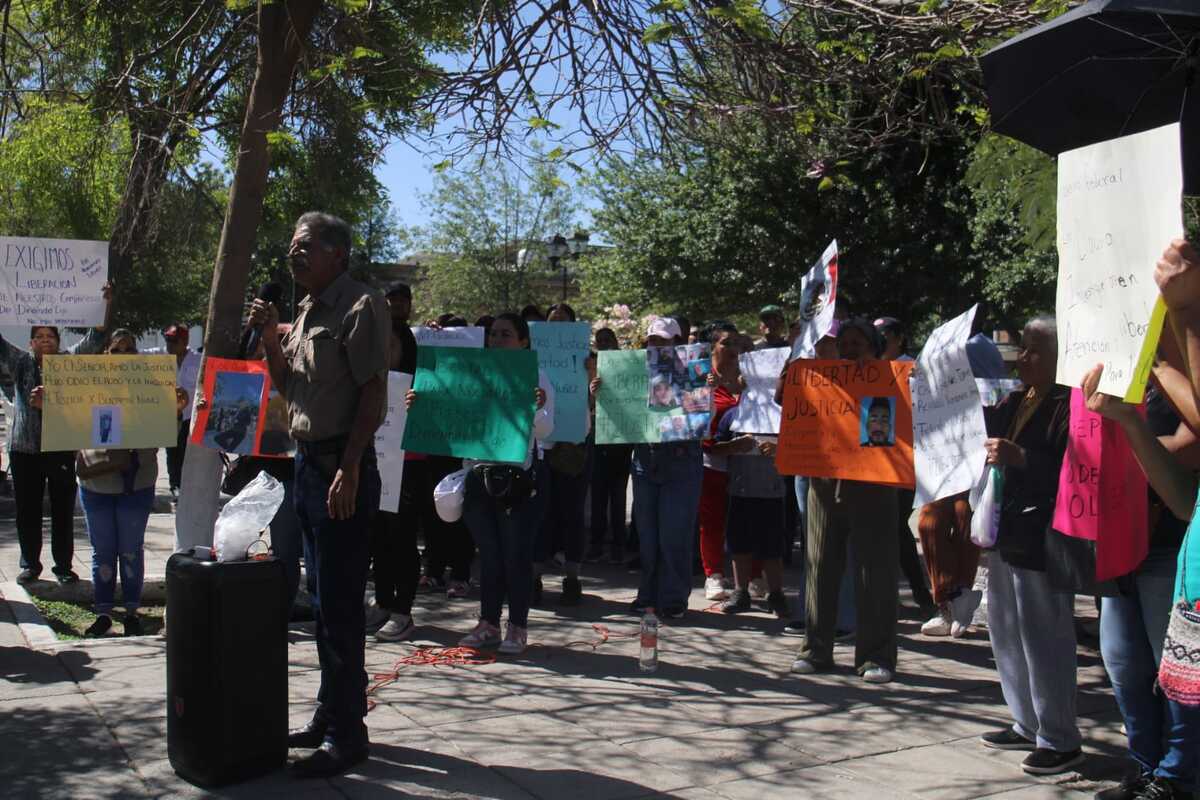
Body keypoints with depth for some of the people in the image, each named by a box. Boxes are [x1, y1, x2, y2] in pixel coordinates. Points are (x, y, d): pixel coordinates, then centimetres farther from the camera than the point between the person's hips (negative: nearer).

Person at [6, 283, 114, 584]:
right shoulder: (21, 363, 7)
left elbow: (95, 339, -2)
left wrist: (107, 304, -12)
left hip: (62, 449, -1)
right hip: (25, 449, 1)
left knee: (63, 510, 5)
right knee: (27, 510, 7)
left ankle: (63, 565, 15)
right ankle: (30, 564, 20)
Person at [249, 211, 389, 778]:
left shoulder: (361, 306, -10)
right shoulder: (307, 311, 17)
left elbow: (374, 394, -17)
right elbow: (288, 386, 22)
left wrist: (349, 469, -22)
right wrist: (270, 337, 6)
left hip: (342, 466, -9)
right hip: (308, 462, 9)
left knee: (339, 604, -5)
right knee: (323, 599, 16)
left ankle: (346, 733, 4)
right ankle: (329, 715, 27)